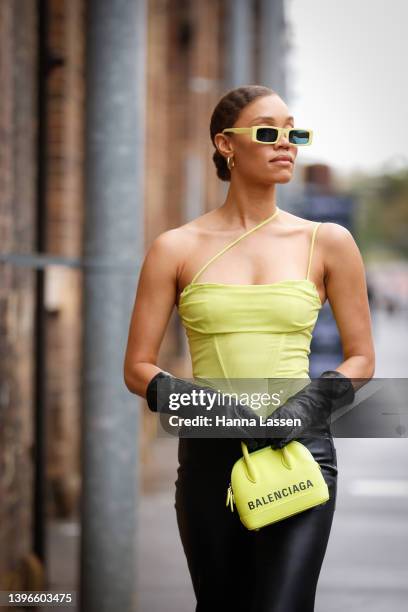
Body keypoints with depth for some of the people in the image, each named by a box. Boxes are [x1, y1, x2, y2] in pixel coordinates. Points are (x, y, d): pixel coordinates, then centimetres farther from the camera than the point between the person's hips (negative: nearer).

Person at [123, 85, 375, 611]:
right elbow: (137, 367, 4)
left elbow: (361, 358, 9)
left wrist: (315, 398, -10)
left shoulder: (327, 243, 4)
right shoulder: (177, 248, 3)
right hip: (209, 453, 1)